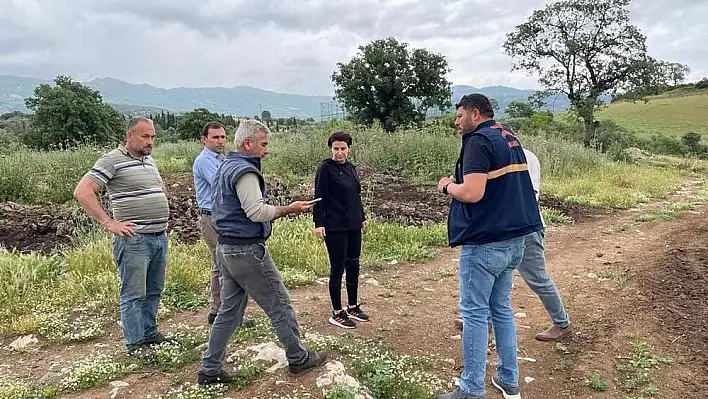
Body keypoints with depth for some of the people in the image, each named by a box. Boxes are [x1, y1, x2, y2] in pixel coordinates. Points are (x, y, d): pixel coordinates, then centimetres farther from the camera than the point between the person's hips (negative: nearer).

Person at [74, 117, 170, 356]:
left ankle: (150, 334, 30)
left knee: (154, 291, 16)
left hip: (160, 237, 8)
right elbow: (83, 192, -17)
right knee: (134, 295, 1)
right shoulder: (112, 161, -9)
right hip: (134, 239, -8)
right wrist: (109, 223, -19)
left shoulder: (149, 161, 15)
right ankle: (135, 344, 12)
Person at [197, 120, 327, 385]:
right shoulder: (244, 171, -17)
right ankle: (299, 359, 19)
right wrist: (289, 209, -13)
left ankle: (210, 370, 19)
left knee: (229, 311, 14)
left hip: (226, 249, 10)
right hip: (247, 251, -10)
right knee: (280, 306, 4)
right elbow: (257, 212, -24)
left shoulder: (225, 167, 15)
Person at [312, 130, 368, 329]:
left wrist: (362, 217, 21)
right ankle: (337, 313, 13)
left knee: (353, 266, 14)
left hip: (353, 226, 7)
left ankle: (353, 307, 29)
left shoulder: (351, 168, 11)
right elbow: (320, 197, -13)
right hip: (335, 228, -7)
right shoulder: (326, 168, -10)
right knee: (337, 268, 1)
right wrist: (319, 223, -18)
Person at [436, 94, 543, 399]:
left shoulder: (478, 141, -14)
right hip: (513, 240, 9)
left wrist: (448, 186, -5)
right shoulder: (510, 139, 14)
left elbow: (472, 193, -24)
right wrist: (460, 183, 15)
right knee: (502, 308, 16)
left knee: (475, 313, -1)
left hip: (485, 243, -9)